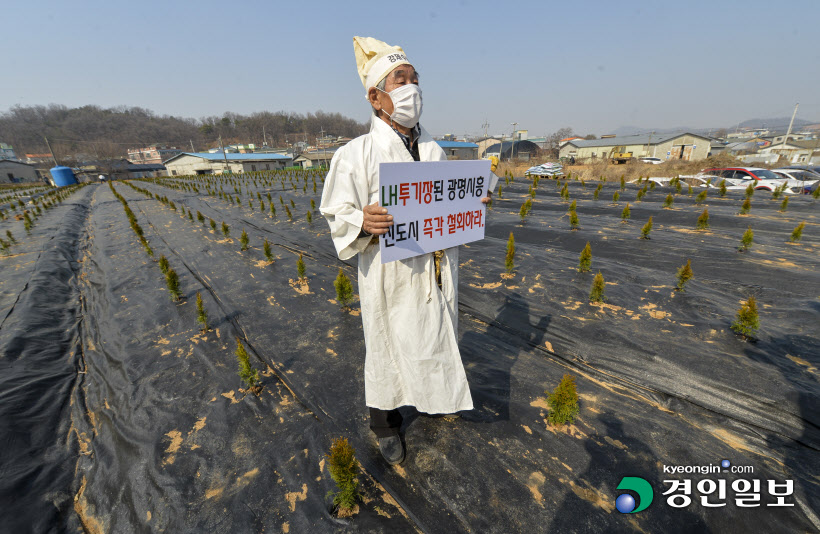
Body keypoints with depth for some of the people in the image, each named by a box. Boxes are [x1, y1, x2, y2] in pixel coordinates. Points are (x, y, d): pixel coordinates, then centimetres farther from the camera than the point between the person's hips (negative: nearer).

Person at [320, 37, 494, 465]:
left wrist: (474, 202, -1)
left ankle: (434, 397, 51)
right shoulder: (357, 154, -9)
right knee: (390, 344, 10)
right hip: (391, 273, -5)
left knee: (438, 337, 21)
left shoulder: (434, 150, 9)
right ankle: (385, 423, 37)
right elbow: (337, 213, -7)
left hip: (437, 267, 6)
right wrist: (363, 222, -28)